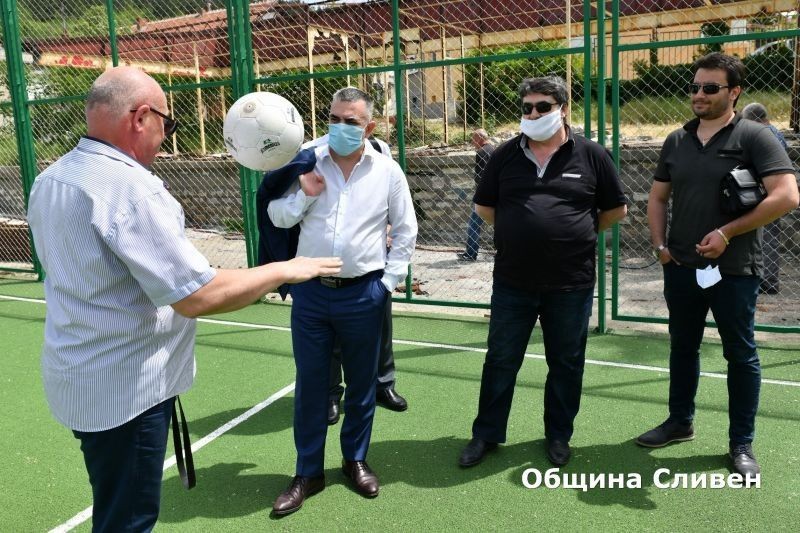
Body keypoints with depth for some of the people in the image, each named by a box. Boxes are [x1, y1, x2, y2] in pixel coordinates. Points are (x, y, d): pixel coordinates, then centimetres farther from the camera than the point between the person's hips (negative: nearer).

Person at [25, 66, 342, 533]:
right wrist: (283, 271, -17)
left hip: (77, 377, 9)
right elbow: (196, 296, -28)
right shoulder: (130, 185, -25)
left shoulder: (48, 181, 5)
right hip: (126, 387, -9)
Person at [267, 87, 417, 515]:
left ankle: (355, 460, 34)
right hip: (310, 292, 1)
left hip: (363, 294, 0)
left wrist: (389, 281, 1)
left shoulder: (387, 171, -1)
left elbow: (405, 231, 6)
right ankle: (308, 472, 25)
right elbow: (277, 218, 5)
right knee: (310, 383, 9)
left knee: (361, 382, 13)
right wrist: (303, 194, -14)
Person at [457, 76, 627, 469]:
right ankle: (486, 434, 26)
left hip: (571, 284, -1)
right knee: (500, 361, 11)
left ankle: (558, 435, 33)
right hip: (512, 282, 2)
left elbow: (616, 210, 7)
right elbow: (484, 207, 12)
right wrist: (520, 232, 8)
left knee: (566, 364, 13)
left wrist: (577, 234, 7)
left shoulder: (591, 155, -3)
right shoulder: (506, 155, 2)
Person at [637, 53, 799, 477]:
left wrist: (727, 233, -18)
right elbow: (658, 198, 16)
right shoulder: (676, 141, 9)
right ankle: (680, 422, 33)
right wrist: (659, 244, 3)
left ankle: (741, 444, 20)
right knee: (683, 346, 16)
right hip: (681, 266, 5)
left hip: (733, 269, -5)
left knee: (740, 354, 7)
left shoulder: (754, 137, -7)